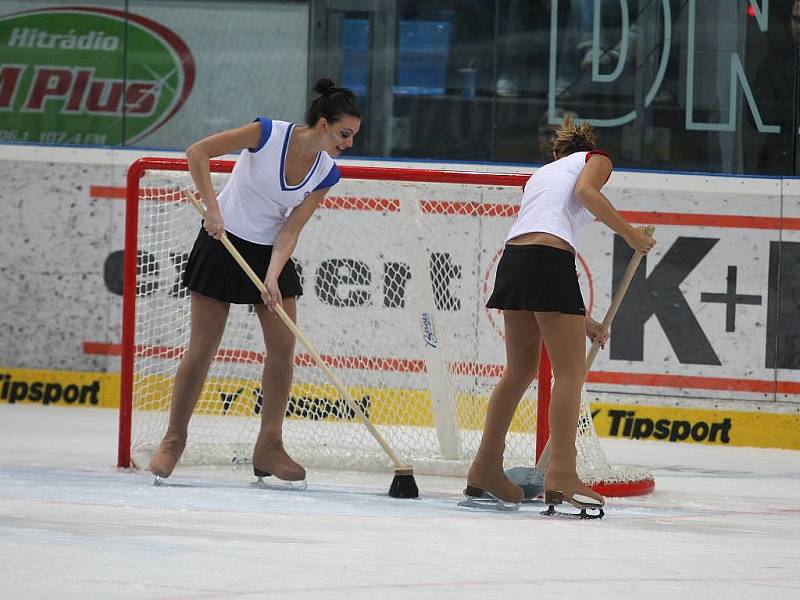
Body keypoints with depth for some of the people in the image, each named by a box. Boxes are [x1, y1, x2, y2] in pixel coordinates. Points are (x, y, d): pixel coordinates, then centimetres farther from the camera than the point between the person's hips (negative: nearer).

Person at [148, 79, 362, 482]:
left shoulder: (326, 173, -7)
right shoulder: (269, 134, -21)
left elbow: (291, 229, -9)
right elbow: (197, 152, -19)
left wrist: (273, 277, -23)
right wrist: (212, 208, -25)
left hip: (271, 252, 5)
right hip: (224, 241, -5)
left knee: (283, 346, -3)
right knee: (203, 347, -2)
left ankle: (269, 447, 7)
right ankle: (173, 441, 11)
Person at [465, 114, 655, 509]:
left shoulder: (543, 173, 34)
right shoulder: (597, 160, 16)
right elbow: (585, 191, -9)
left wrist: (580, 319, 32)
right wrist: (629, 234, -3)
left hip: (513, 255, 7)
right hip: (550, 257, -7)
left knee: (520, 371, 18)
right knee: (570, 372, -5)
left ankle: (485, 467, 22)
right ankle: (561, 474, -14)